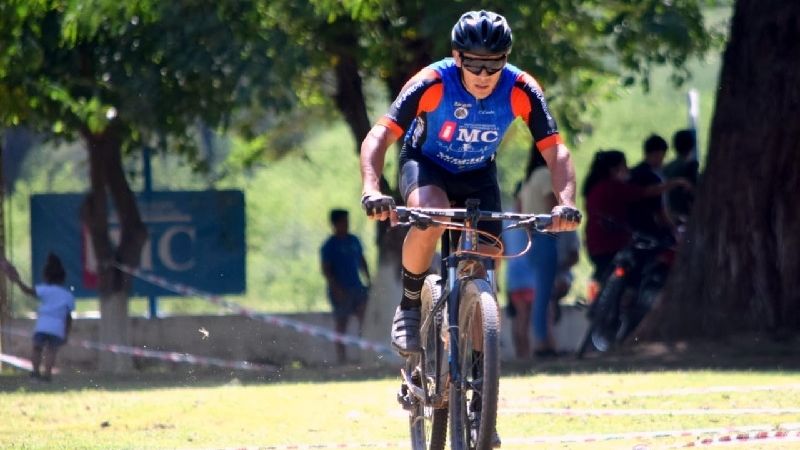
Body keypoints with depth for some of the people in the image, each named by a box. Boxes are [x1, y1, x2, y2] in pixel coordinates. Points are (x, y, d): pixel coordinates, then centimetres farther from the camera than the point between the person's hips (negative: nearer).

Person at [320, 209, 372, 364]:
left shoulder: (354, 241, 12)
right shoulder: (329, 246, -6)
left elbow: (362, 262, 21)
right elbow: (326, 270, -9)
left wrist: (368, 281, 12)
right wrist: (337, 289, -17)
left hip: (356, 287, 5)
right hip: (340, 291, -5)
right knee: (341, 324, -1)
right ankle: (341, 358, 3)